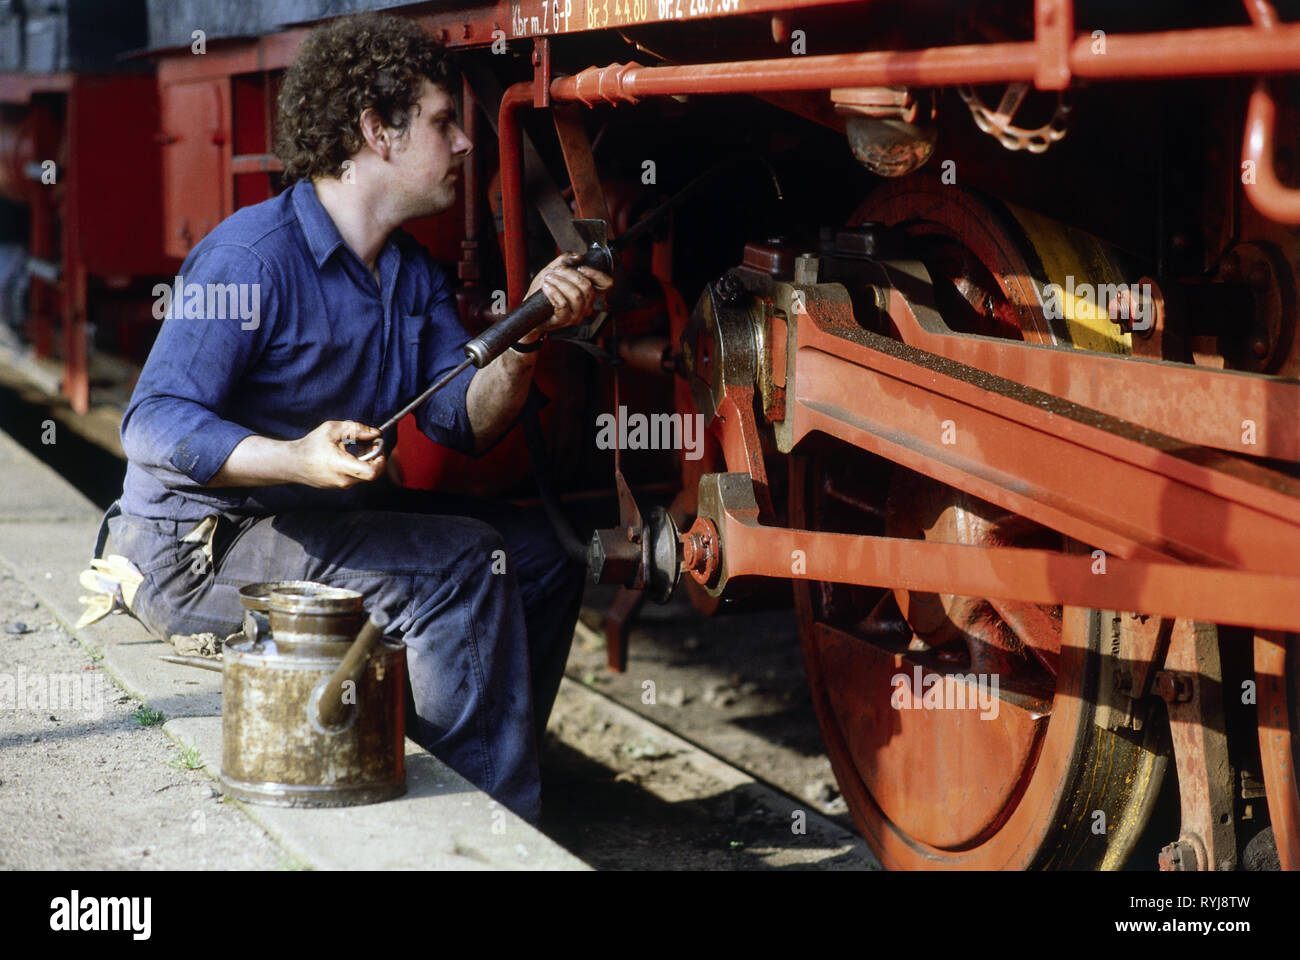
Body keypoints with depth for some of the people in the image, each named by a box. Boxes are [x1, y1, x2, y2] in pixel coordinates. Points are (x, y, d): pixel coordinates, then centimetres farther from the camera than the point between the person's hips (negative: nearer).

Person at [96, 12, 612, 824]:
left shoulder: (415, 274, 9)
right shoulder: (253, 254, -20)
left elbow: (462, 422, 1)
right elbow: (154, 422, -25)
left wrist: (527, 336, -18)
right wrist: (299, 460, -40)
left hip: (328, 518, 9)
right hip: (198, 551, -9)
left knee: (542, 551, 1)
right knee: (460, 566, -24)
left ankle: (492, 782, 12)